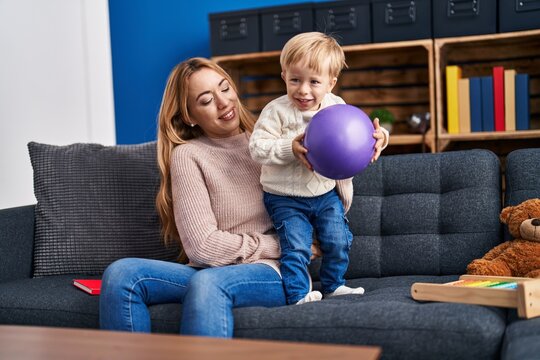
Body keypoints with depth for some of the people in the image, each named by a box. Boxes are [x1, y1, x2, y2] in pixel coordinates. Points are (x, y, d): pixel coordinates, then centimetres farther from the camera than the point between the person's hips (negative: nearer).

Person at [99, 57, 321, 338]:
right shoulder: (188, 155, 5)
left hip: (273, 273, 0)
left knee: (207, 283, -35)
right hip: (211, 272, 1)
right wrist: (284, 246, -3)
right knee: (120, 274, -25)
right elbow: (203, 246, -6)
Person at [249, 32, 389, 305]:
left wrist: (377, 137, -18)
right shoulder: (276, 111, -15)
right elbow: (257, 148, -18)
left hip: (326, 193, 4)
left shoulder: (336, 107, -3)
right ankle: (298, 295, 3)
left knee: (338, 241, 7)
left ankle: (332, 285, 29)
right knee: (296, 247, -11)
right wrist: (290, 148, -30)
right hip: (286, 198, -4)